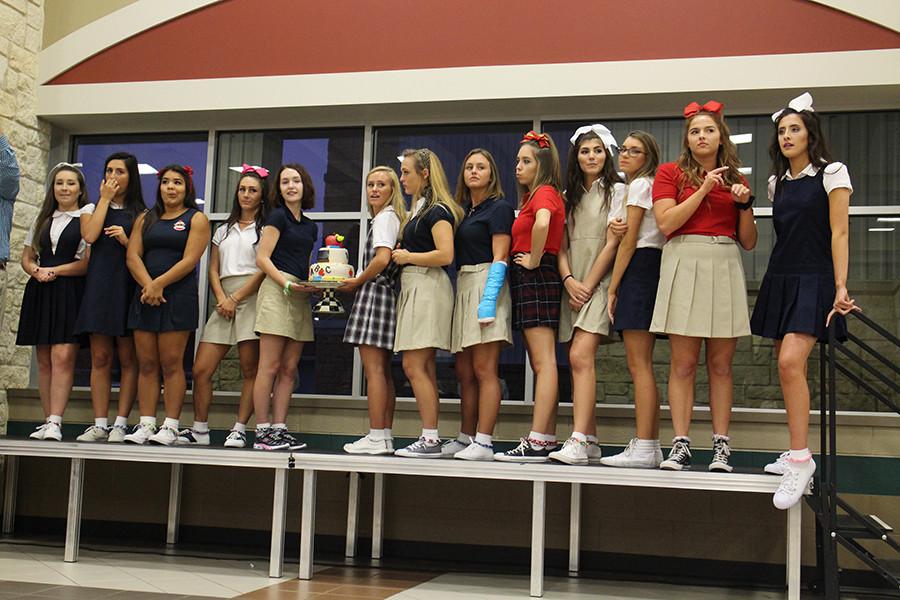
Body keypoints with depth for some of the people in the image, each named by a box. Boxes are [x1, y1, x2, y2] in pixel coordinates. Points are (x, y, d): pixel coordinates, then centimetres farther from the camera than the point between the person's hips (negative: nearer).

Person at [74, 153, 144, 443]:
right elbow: (90, 236, -5)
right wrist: (105, 199, 1)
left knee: (128, 358, -4)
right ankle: (99, 424, 1)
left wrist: (126, 241, -11)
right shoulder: (92, 208, 16)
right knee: (100, 357, -1)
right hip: (99, 286, 2)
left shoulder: (141, 214, 11)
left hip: (129, 286, -2)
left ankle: (121, 424, -2)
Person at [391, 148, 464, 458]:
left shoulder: (437, 210, -9)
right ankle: (429, 437, 9)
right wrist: (401, 253, 8)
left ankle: (430, 438, -9)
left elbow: (445, 255, -20)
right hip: (412, 288, 10)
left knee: (414, 365, -11)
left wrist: (408, 257, -11)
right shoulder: (419, 209, 20)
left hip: (428, 288, -10)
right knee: (424, 368, 7)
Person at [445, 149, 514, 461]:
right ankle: (465, 438, 16)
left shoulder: (498, 208, -3)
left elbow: (500, 258, -11)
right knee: (464, 372, 9)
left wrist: (488, 300, -19)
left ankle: (483, 443, -9)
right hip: (462, 287, 8)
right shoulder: (462, 210, 20)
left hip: (486, 284, -8)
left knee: (484, 370, -10)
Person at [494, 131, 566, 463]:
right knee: (540, 362, 7)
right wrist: (530, 262, 10)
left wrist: (534, 261, -19)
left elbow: (543, 223, -30)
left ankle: (536, 443, -15)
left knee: (543, 361, -12)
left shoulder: (544, 192, -8)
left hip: (536, 276, -10)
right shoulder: (535, 196, 22)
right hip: (527, 279, 10)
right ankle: (546, 440, 9)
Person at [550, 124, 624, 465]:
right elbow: (562, 246, 11)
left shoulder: (616, 190, 1)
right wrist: (569, 281, -6)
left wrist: (588, 286, -11)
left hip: (600, 283, -6)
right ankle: (590, 442, 7)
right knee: (579, 362, 3)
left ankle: (578, 443, -27)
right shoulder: (569, 196, 17)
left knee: (581, 357, -20)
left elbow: (612, 244, -6)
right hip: (573, 286, 6)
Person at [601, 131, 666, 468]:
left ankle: (643, 449, -14)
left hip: (639, 270, -10)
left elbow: (628, 242, -10)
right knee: (642, 365, 9)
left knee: (639, 365, -12)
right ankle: (650, 446, 10)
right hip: (652, 269, 10)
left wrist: (612, 288, -10)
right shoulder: (651, 186, 24)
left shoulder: (639, 185, -5)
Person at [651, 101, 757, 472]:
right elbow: (666, 222, -7)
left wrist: (744, 205, -1)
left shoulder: (734, 179, 16)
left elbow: (748, 242, 15)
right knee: (683, 362, -4)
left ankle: (721, 445, 6)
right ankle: (681, 444, -1)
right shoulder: (670, 172, 8)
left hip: (725, 268, 3)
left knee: (721, 363, 2)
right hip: (684, 264, -2)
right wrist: (703, 189, -8)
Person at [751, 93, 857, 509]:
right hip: (780, 279, 6)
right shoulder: (777, 182, 15)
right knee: (789, 368, 6)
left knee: (790, 362, -21)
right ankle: (797, 451, 14)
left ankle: (800, 459, -19)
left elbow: (839, 233, -8)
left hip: (814, 280, -6)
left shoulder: (832, 173, -2)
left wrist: (841, 286, -14)